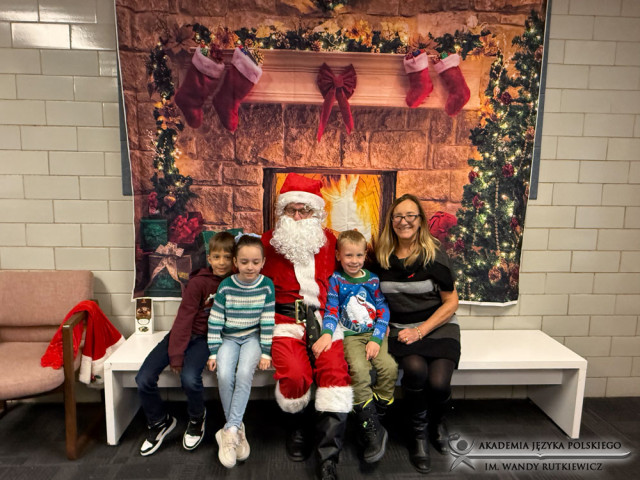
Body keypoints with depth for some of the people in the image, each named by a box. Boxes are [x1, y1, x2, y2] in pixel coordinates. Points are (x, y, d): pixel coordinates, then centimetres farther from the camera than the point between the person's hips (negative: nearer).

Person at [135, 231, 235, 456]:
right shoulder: (198, 282, -12)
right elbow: (184, 318, -13)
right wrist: (176, 354, -18)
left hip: (206, 338, 0)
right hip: (183, 334, 1)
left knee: (189, 377, -28)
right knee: (144, 379, -13)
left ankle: (197, 418, 5)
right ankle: (159, 422, 17)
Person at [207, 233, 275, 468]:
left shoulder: (266, 285, -9)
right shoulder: (226, 286, -9)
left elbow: (267, 322, -5)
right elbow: (215, 321, -5)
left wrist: (266, 352, -7)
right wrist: (213, 352, -6)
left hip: (252, 337, 0)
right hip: (228, 338, 1)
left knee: (245, 373, -27)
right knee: (224, 375, -24)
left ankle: (230, 431, -15)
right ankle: (237, 430, -6)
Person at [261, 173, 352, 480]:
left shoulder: (329, 240, 12)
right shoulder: (269, 241, 8)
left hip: (324, 318, 1)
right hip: (286, 320, -1)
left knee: (336, 371, -25)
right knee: (294, 374, -27)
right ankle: (296, 428, 10)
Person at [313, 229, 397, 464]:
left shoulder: (373, 280, 10)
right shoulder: (336, 280, 5)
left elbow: (383, 311, 7)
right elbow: (331, 310, -1)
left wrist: (376, 339, -6)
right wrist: (327, 334, -19)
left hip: (374, 334, 2)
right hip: (350, 336, -2)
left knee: (389, 366, -25)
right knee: (359, 370, -29)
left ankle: (375, 417, -5)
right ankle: (373, 430, -18)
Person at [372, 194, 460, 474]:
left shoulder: (434, 257, -6)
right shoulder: (381, 259, 3)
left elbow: (451, 303, -3)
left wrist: (420, 331, -12)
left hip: (437, 327, -1)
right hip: (400, 330, 1)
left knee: (438, 382, -25)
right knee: (415, 369, -29)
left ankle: (437, 422, 15)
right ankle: (419, 434, 0)